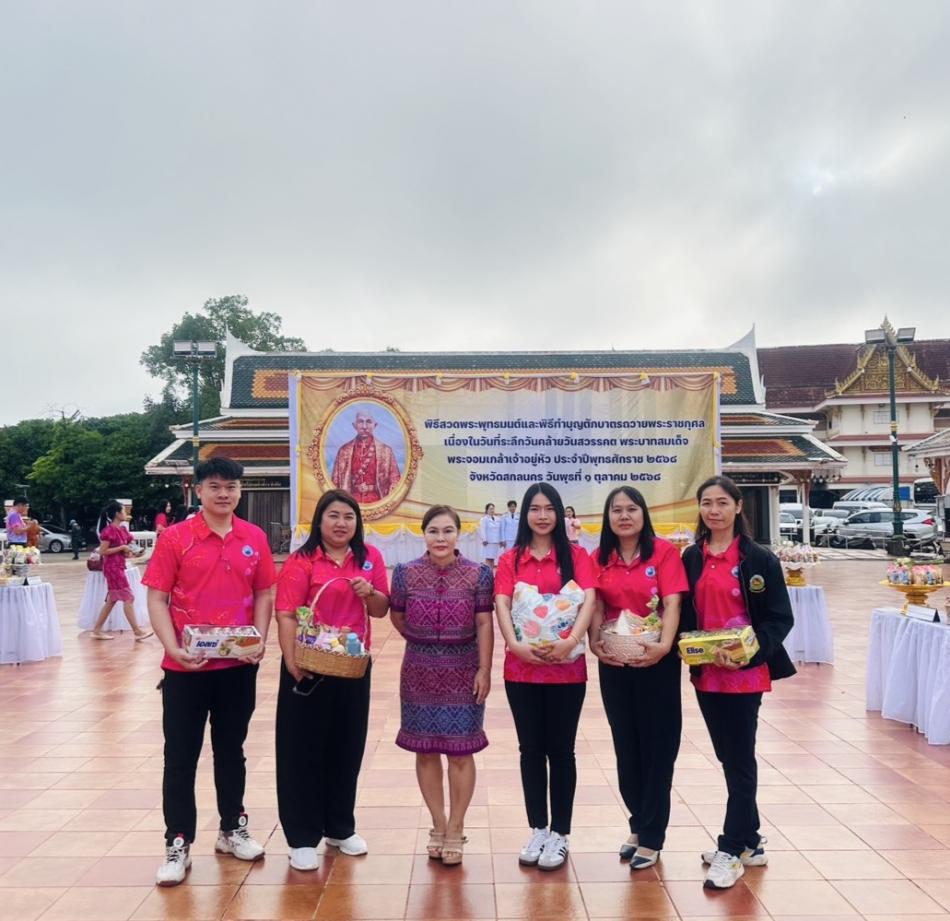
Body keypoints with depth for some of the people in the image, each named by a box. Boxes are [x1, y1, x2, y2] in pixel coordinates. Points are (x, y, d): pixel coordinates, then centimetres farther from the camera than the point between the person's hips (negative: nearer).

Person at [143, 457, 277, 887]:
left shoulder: (255, 538, 2)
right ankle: (178, 844, 21)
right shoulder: (174, 537, -7)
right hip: (186, 666, -2)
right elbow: (157, 599, -7)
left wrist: (260, 640, -8)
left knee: (231, 750, 17)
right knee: (181, 756, 7)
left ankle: (232, 829, 33)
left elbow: (263, 595, 7)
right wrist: (172, 648, -19)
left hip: (238, 665, 3)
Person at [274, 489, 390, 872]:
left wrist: (369, 592, -10)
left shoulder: (370, 557, 6)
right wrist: (292, 662, -22)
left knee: (348, 748, 14)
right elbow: (286, 616, -12)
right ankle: (302, 838, 18)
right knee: (303, 750, 5)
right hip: (310, 668, -4)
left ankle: (340, 828, 31)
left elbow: (381, 610, 11)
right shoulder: (301, 561, -8)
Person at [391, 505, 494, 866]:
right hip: (420, 673, 2)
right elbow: (397, 617, 9)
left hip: (463, 674, -1)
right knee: (425, 750, 10)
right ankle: (439, 825, 28)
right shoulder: (406, 573, -4)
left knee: (460, 752, 4)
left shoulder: (479, 574, -7)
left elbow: (484, 624, -5)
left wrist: (484, 670, -8)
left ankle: (455, 829, 22)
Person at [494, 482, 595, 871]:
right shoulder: (510, 560, 4)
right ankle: (537, 829, 27)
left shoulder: (575, 556, 1)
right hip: (521, 668, 2)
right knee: (531, 749, 12)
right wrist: (514, 643, -24)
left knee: (560, 749, 7)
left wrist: (572, 639, -28)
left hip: (566, 667, -1)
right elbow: (501, 604, -8)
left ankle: (560, 834, 22)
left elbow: (588, 598, -13)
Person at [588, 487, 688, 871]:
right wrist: (594, 641, -15)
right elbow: (596, 606, 1)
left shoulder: (664, 551, -5)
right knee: (626, 745, 14)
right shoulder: (598, 558, 5)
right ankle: (639, 825, 33)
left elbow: (672, 603, -12)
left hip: (656, 660, -4)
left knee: (657, 746, 6)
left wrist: (664, 645, -24)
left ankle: (651, 836, 19)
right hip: (614, 662, 4)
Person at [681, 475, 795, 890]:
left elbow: (780, 618, -7)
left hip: (745, 673, -5)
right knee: (727, 757, 15)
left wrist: (748, 653, -20)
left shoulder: (759, 558, -7)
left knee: (739, 759, 2)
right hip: (705, 674, 5)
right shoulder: (691, 558, 6)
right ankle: (750, 842, 31)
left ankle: (732, 850, 15)